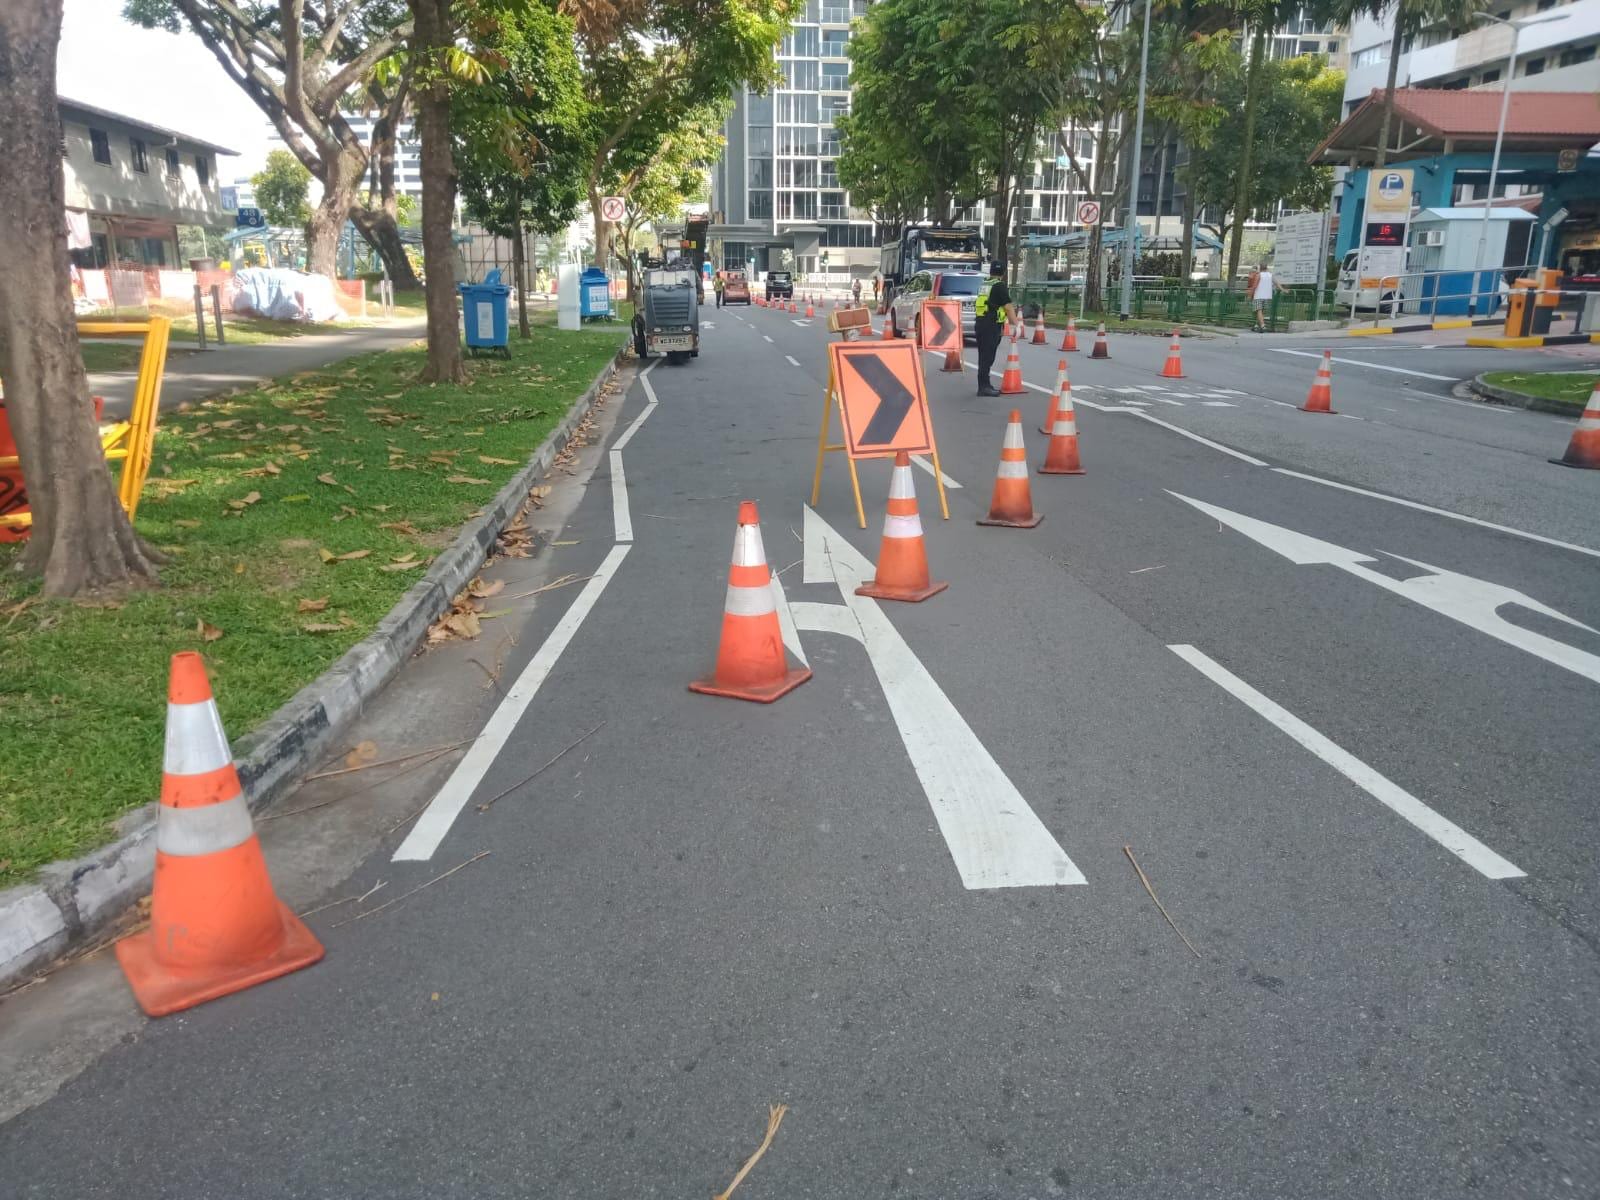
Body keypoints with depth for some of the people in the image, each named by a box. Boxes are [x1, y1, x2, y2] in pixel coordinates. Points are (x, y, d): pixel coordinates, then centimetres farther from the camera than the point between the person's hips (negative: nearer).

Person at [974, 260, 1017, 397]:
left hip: (980, 323, 8)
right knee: (987, 357, -7)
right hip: (991, 325, -8)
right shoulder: (1000, 286, -9)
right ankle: (983, 387, -6)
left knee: (985, 356, 14)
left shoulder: (983, 285, 15)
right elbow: (1008, 307, -14)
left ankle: (985, 385, 22)